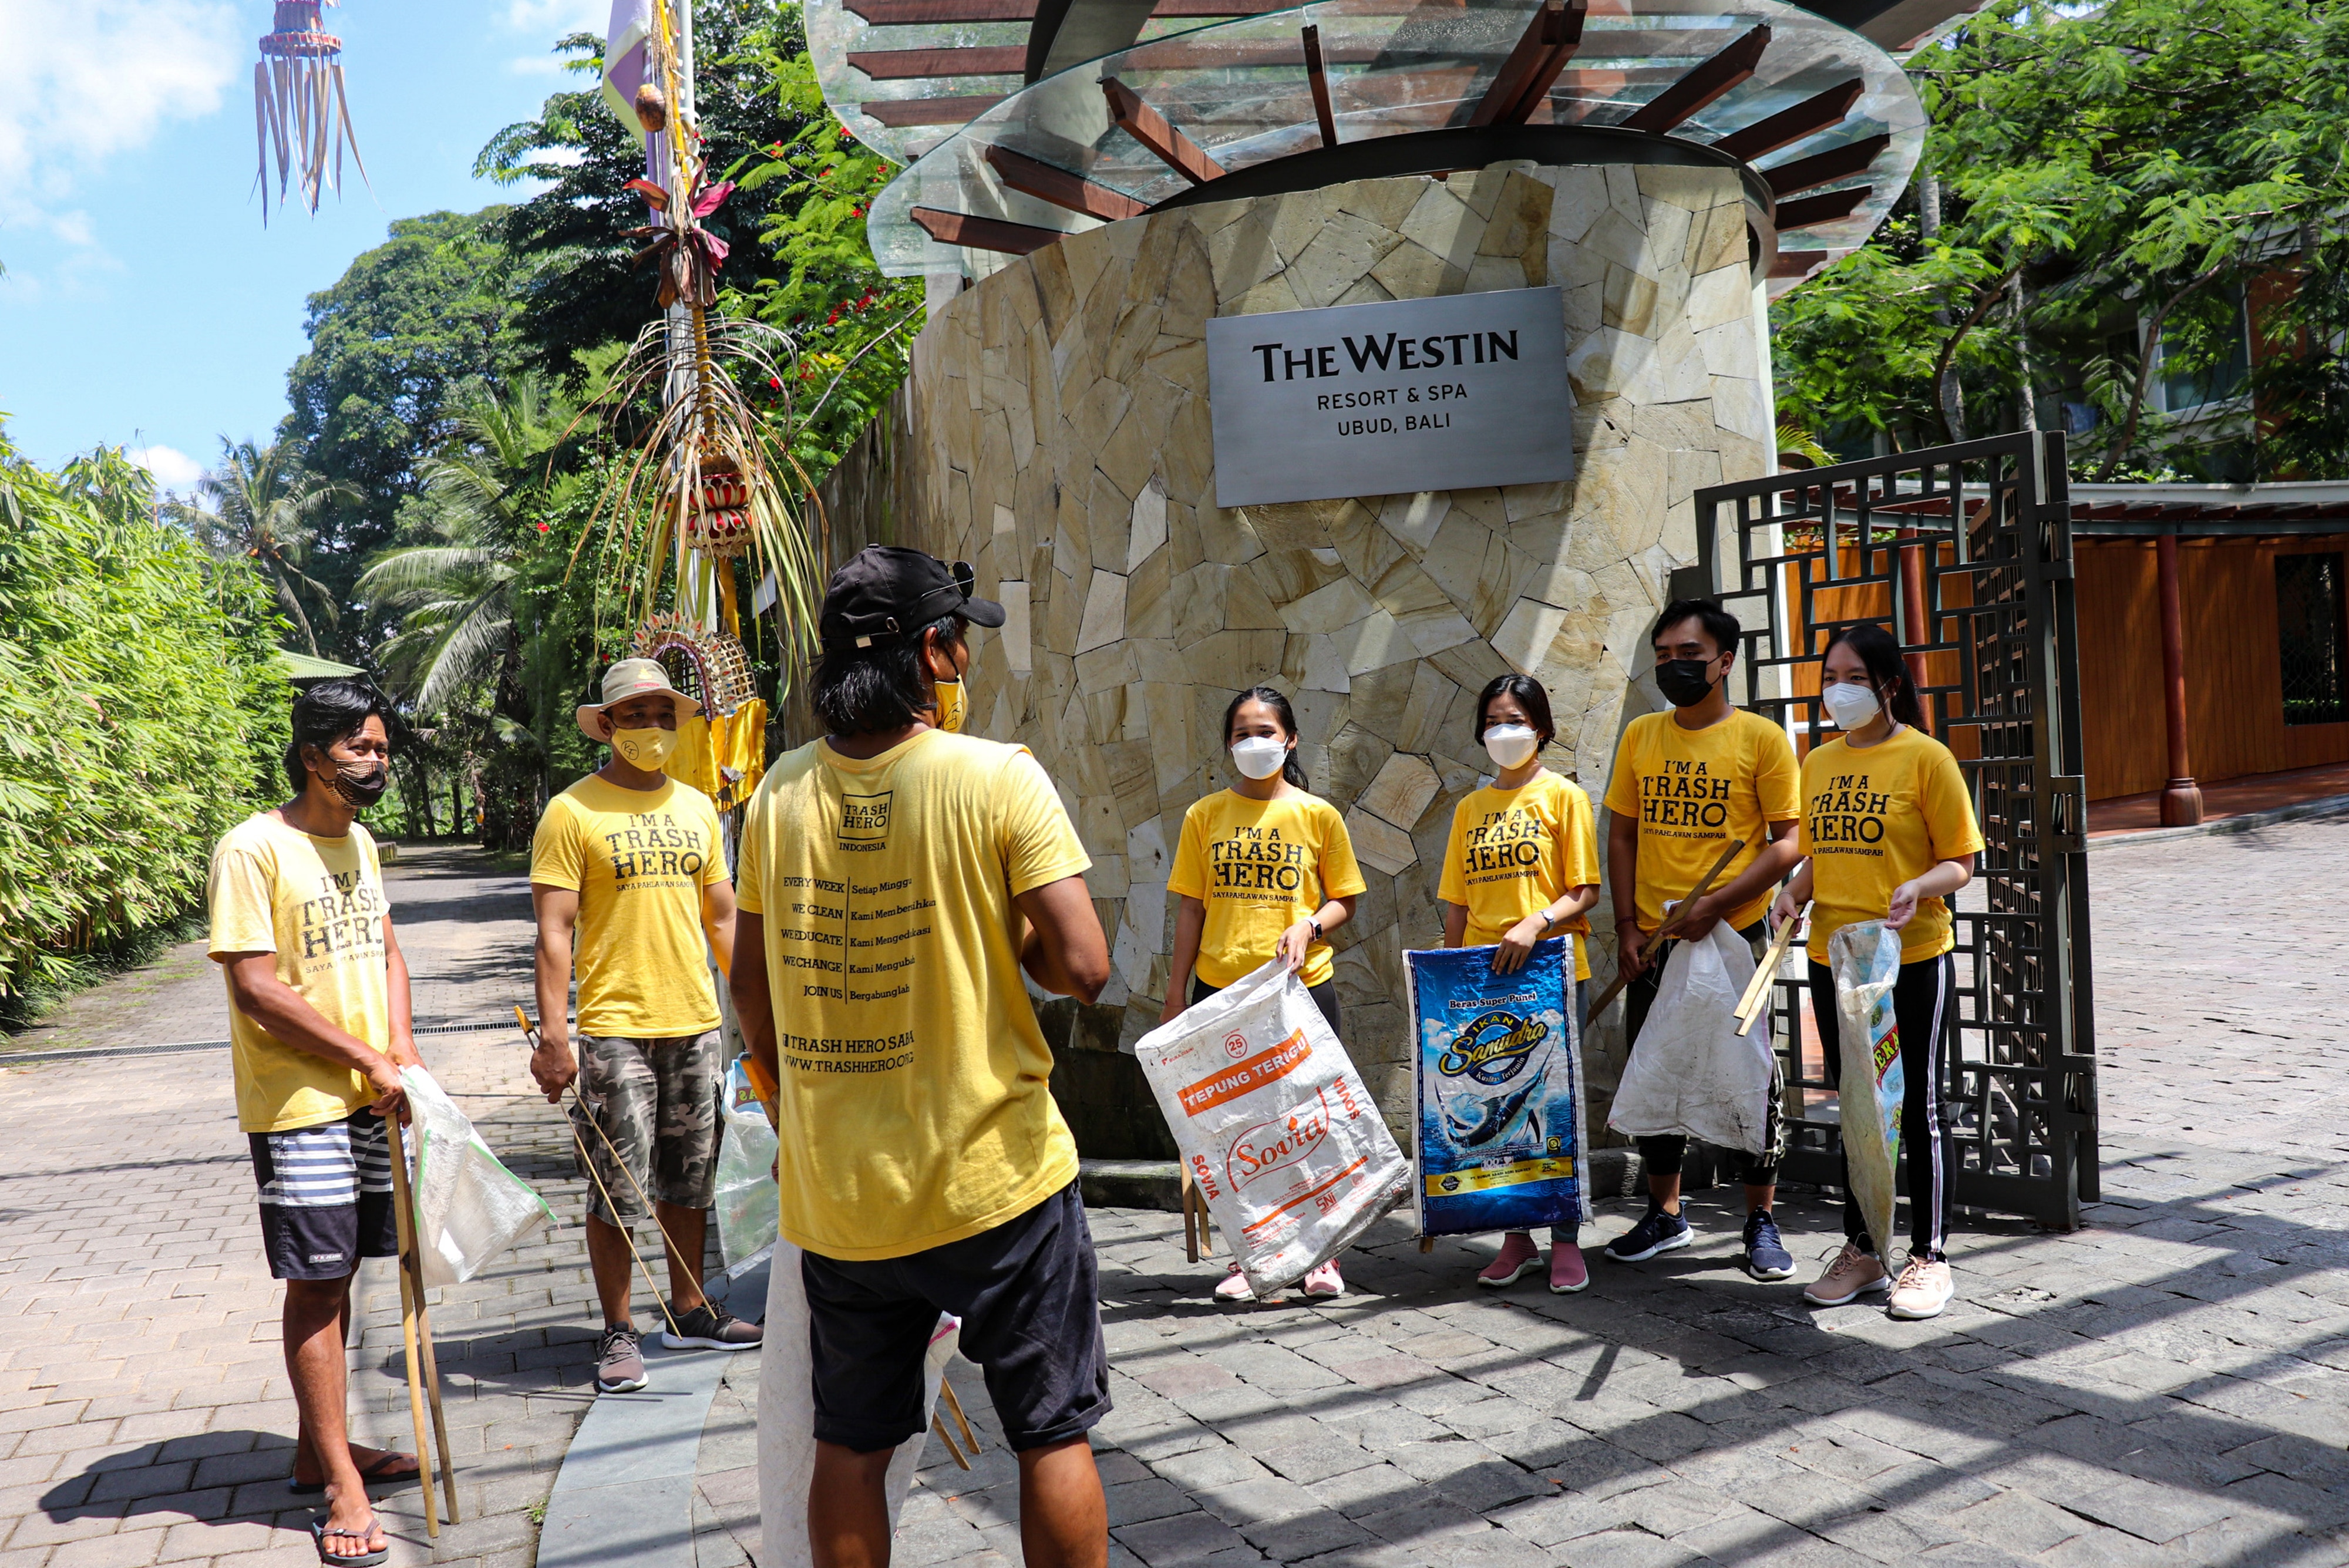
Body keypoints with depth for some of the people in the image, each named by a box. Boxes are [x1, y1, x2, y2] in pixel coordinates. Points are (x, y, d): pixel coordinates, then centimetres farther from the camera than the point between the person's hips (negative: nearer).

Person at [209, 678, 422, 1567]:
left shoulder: (358, 842, 10)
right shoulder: (253, 849, -14)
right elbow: (255, 988, -18)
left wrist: (401, 1048, -2)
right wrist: (367, 1059, -15)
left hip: (371, 1097, 7)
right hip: (298, 1102, -7)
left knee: (338, 1272, 14)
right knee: (317, 1283, -2)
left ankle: (319, 1451, 28)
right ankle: (341, 1489, 5)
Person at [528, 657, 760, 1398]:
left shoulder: (697, 807, 12)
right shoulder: (572, 812, -5)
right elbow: (554, 932, -9)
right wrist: (553, 1036, -16)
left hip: (696, 1023, 5)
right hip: (614, 1029, -5)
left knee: (690, 1180, 14)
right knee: (619, 1190, 0)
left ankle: (689, 1311, 28)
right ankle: (619, 1333, 13)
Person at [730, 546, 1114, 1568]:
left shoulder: (783, 791, 0)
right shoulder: (1000, 779, -14)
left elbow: (750, 984, 9)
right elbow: (1083, 968, -19)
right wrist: (1009, 941, 2)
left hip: (836, 1187, 4)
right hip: (994, 1175, -4)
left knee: (850, 1447, 17)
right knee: (1054, 1434, 12)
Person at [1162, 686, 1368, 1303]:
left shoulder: (1317, 814, 3)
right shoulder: (1204, 816, 5)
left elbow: (1344, 901, 7)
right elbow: (1191, 908, 7)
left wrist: (1309, 927, -13)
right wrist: (1176, 991, 4)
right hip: (1221, 989, 1)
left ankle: (1321, 1256, 18)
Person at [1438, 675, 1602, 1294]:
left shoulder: (1563, 796, 2)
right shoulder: (1470, 808, 14)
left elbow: (1585, 893, -5)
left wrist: (1535, 924, -21)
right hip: (1483, 975, 4)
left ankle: (1565, 1241, 9)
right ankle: (1516, 1238, 16)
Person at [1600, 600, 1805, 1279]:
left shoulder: (1761, 738, -5)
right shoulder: (1641, 736, 8)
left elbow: (1788, 841, -7)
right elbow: (1622, 835, 11)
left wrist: (1716, 904, -16)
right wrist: (1627, 925, 1)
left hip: (1733, 936, -4)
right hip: (1654, 942, 4)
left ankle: (1761, 1223, 17)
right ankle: (1665, 1215, 26)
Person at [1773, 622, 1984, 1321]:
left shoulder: (1925, 757, -8)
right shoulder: (1818, 763, 9)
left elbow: (1960, 862, -8)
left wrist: (1919, 888, -26)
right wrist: (1795, 893, -1)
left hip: (1913, 961, -5)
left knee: (1918, 1107, 5)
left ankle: (1928, 1257, 18)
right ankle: (1861, 1250, 26)